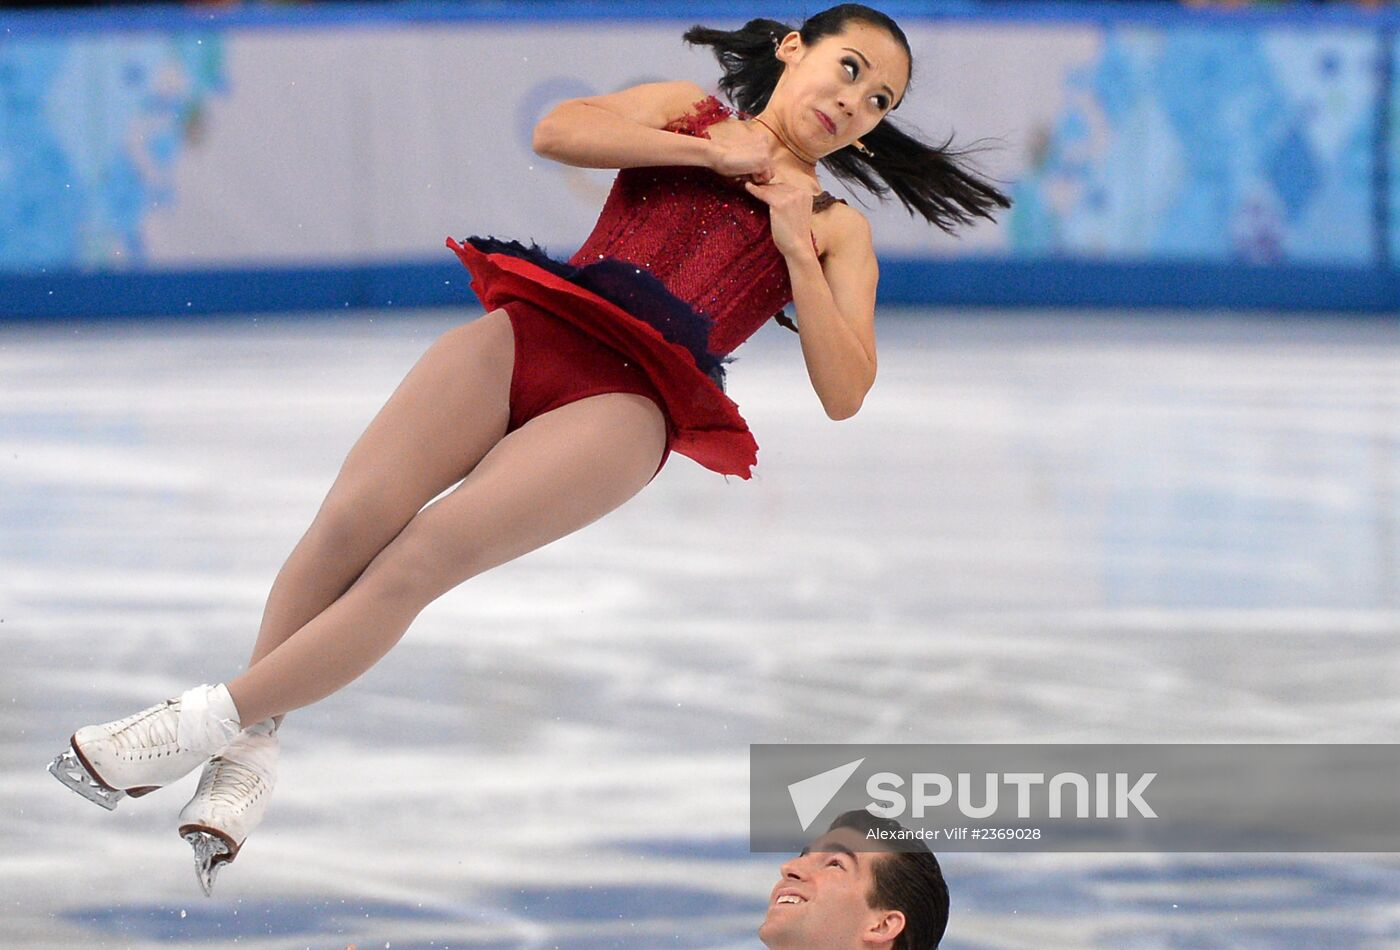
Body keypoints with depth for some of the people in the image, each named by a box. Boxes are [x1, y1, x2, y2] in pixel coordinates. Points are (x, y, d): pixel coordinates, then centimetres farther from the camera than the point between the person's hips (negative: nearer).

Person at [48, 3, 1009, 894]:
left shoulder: (837, 228, 22)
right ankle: (251, 751, -17)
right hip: (533, 329, 2)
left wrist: (796, 248, 1)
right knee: (352, 519, -23)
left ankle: (208, 725, -19)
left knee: (419, 558, -23)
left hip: (629, 400, -2)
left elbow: (845, 393, 8)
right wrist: (711, 153, 6)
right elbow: (558, 132, 5)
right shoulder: (688, 111, 25)